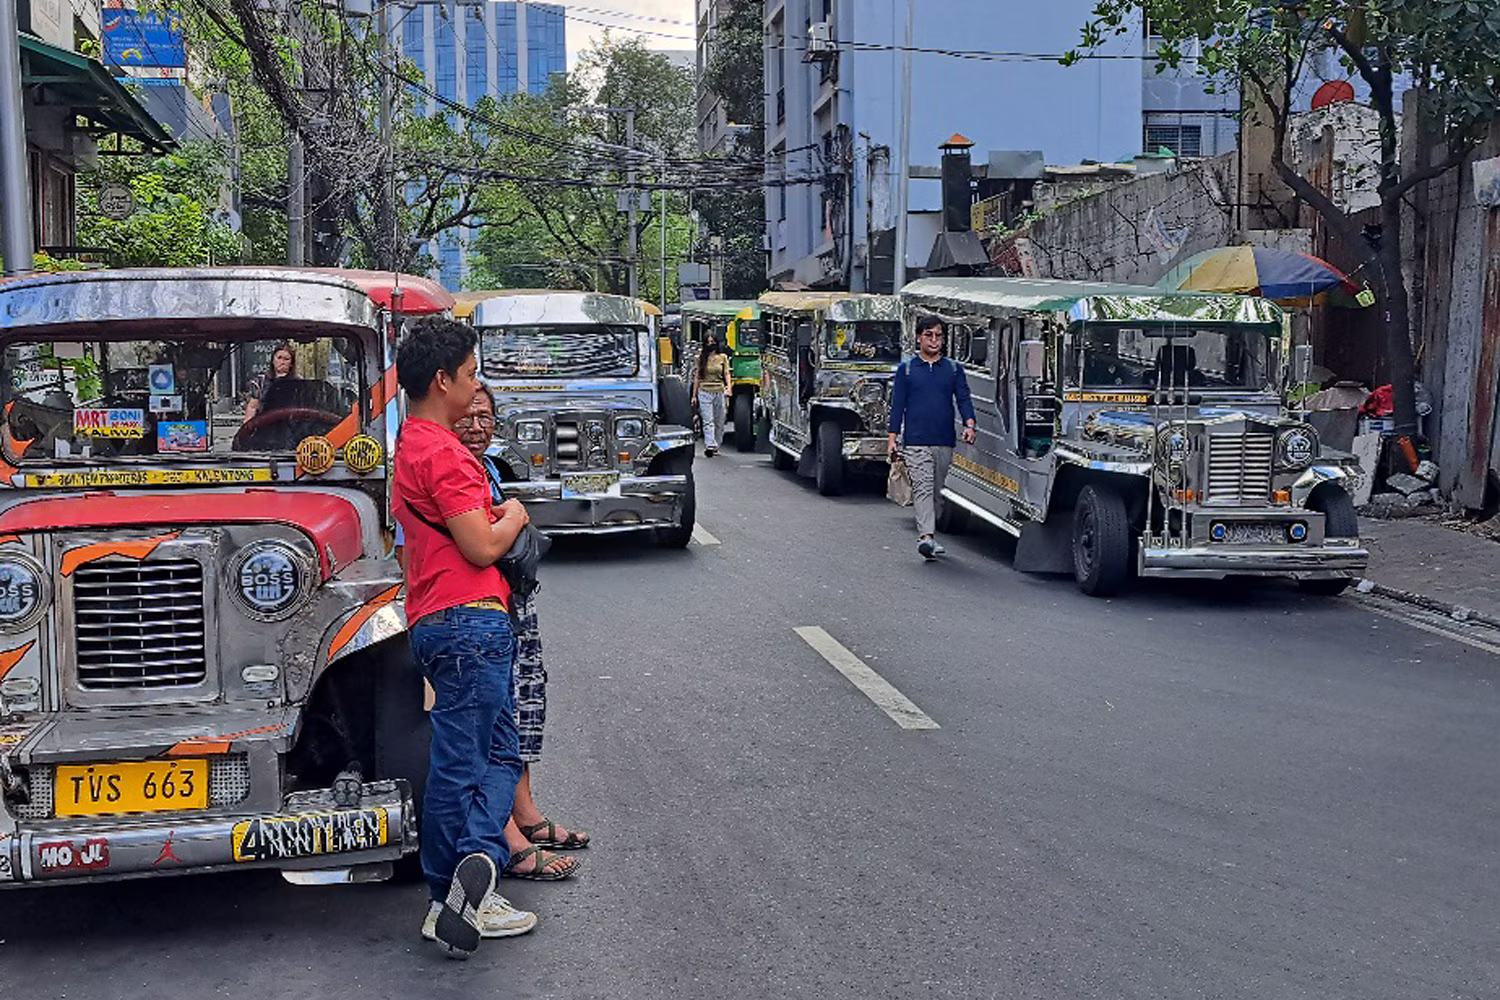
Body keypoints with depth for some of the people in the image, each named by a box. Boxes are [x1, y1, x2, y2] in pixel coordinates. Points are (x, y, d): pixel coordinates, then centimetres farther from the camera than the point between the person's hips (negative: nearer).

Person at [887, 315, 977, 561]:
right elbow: (897, 404, 6)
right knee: (922, 488, -15)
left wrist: (969, 425, -12)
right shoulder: (906, 368, 6)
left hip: (944, 442, 3)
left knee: (936, 491, 10)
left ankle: (929, 536, 22)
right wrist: (892, 436, 0)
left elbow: (963, 399, 5)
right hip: (916, 441, -3)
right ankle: (925, 536, -25)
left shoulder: (953, 369, 11)